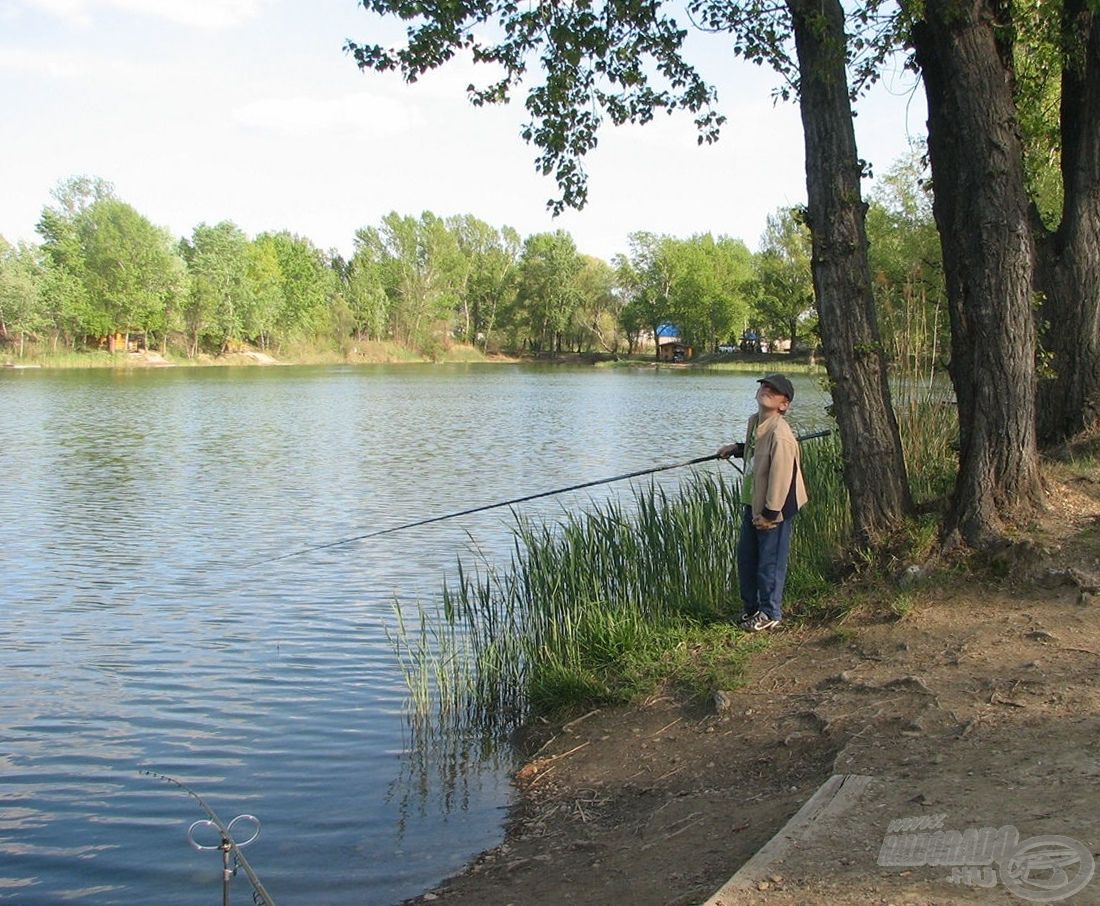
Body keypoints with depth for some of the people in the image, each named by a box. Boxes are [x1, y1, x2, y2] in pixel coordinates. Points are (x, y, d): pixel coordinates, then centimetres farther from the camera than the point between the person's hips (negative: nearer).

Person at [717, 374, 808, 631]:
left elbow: (780, 476, -25)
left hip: (774, 508, -9)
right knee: (745, 557, 18)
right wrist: (737, 449, 13)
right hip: (752, 503, 9)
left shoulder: (780, 435, -25)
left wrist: (770, 513, -21)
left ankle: (770, 613, 21)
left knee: (770, 561, 4)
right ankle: (750, 607, 35)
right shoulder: (754, 421, 4)